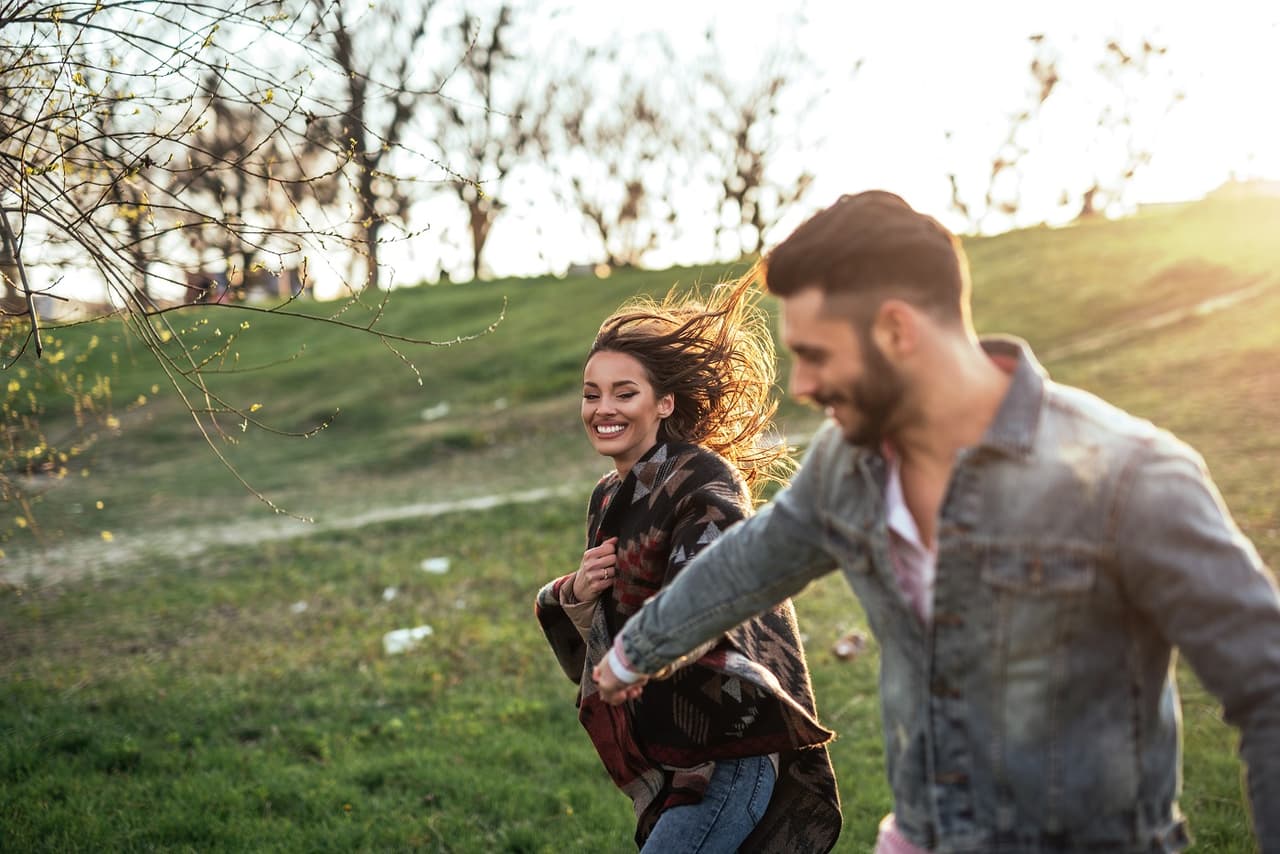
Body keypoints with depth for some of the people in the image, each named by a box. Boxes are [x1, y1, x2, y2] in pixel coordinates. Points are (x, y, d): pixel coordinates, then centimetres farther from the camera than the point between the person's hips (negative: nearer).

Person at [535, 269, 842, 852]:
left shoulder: (704, 483, -14)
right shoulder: (609, 499, 10)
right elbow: (594, 643, 13)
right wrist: (572, 595, -5)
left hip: (724, 754, -8)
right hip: (664, 764, 8)